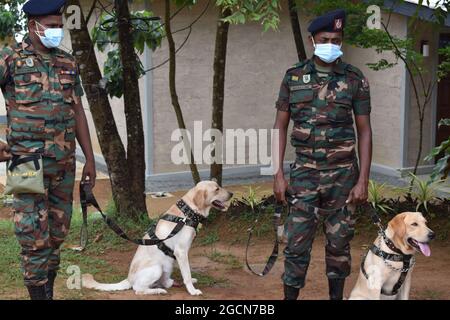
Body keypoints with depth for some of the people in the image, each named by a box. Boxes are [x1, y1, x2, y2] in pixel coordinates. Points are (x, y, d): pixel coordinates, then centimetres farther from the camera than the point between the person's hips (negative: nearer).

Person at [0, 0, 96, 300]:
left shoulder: (68, 62, 12)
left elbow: (78, 112, 15)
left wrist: (90, 159, 13)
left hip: (64, 163, 5)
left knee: (57, 232, 10)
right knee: (35, 236, -6)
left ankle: (49, 290, 22)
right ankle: (39, 294, 3)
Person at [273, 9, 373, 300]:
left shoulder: (355, 79, -1)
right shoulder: (293, 77, 2)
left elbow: (364, 131, 0)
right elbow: (280, 127, 4)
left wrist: (363, 180, -6)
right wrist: (278, 174, -2)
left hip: (343, 173, 0)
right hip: (304, 172, 0)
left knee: (339, 242, 9)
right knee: (297, 242, 0)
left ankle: (337, 295, 24)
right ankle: (290, 296, 12)